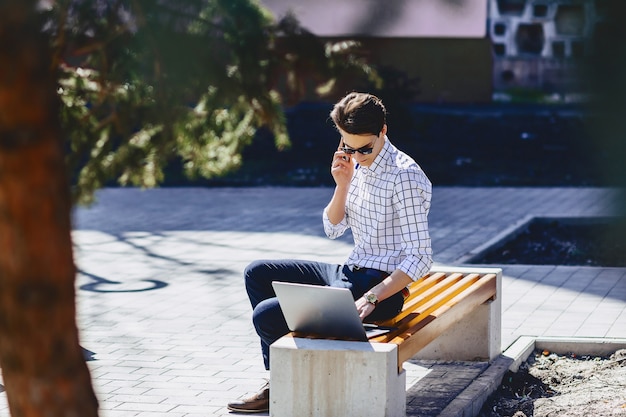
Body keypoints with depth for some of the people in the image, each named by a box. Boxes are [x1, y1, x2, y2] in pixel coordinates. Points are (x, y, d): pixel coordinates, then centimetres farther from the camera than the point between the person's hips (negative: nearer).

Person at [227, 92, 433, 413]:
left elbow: (419, 257, -21)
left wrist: (371, 298, -30)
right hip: (350, 272, 10)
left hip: (381, 284, -10)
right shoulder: (358, 165, 8)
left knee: (265, 314, -19)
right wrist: (343, 184, -5)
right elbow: (333, 229, 13)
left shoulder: (403, 176, -19)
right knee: (257, 274, 14)